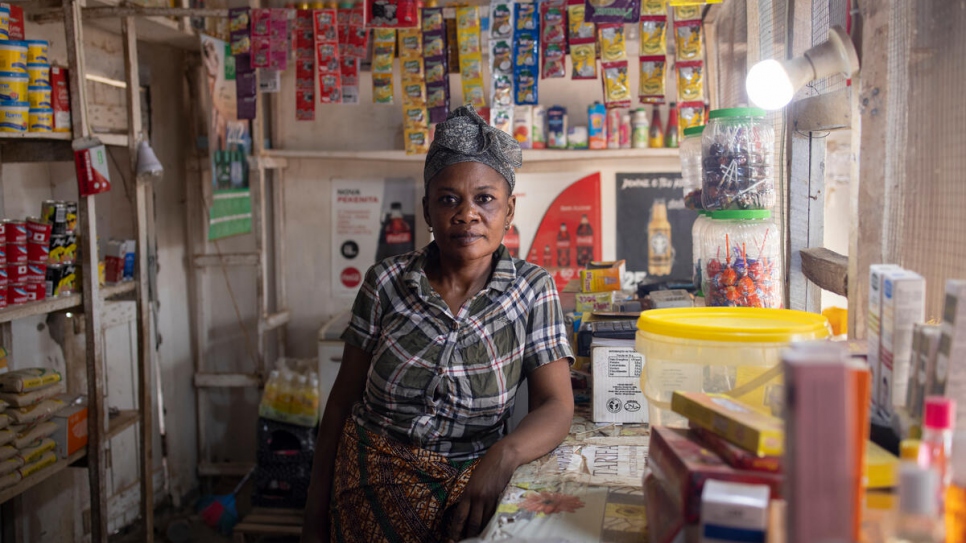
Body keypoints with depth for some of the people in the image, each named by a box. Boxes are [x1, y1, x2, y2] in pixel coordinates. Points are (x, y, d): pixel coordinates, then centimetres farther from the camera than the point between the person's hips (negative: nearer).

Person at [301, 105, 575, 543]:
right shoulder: (387, 282, -1)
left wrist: (501, 458, -30)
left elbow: (555, 406, -8)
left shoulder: (533, 290, -3)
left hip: (470, 486, -1)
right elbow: (344, 398, 4)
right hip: (372, 480, 1)